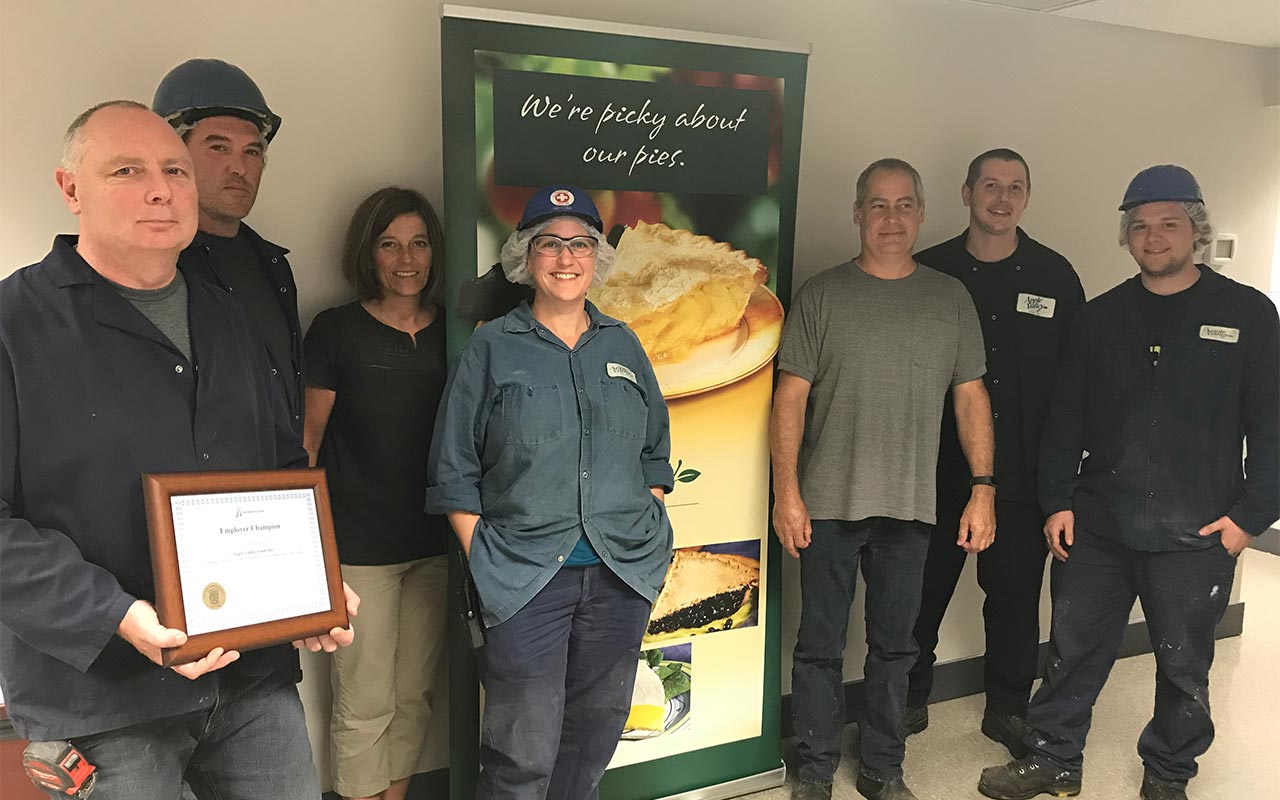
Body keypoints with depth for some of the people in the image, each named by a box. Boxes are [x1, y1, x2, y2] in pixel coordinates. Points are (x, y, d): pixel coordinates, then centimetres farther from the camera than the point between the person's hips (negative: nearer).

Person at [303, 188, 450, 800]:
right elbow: (309, 438, -1)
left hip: (434, 543, 4)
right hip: (357, 546, -4)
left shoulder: (450, 334, 8)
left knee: (414, 696, 14)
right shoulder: (336, 330, -3)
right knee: (365, 705, 4)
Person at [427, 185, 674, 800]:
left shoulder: (622, 344, 10)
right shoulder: (492, 347, 0)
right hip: (524, 578, -3)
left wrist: (648, 532, 7)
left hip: (623, 574, 4)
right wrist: (484, 563, -6)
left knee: (596, 732, 15)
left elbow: (655, 455, 16)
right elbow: (454, 473, 0)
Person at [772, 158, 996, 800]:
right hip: (829, 504, -2)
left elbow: (971, 396, 8)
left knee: (894, 644, 13)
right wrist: (787, 493, -8)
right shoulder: (822, 295, 0)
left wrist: (983, 489, 2)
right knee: (821, 644, 7)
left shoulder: (950, 298, 8)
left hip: (910, 506, 2)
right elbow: (791, 396, -3)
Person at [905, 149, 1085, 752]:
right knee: (922, 589, 9)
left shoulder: (1055, 276, 4)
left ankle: (1008, 707, 29)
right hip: (938, 469, 0)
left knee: (1016, 595, 10)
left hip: (1023, 475, 1)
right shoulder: (930, 271, 1)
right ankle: (909, 699, 28)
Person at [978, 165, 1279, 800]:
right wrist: (1057, 501, 2)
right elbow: (1065, 419, 9)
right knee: (1072, 650, 10)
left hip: (1196, 534, -2)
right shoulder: (1099, 318, 8)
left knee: (1183, 666, 12)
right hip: (1096, 526, 2)